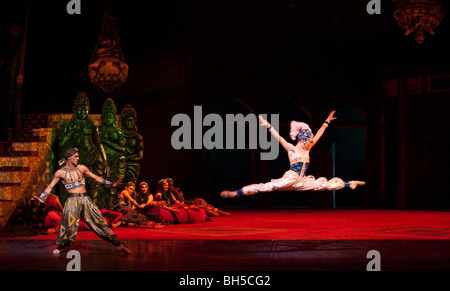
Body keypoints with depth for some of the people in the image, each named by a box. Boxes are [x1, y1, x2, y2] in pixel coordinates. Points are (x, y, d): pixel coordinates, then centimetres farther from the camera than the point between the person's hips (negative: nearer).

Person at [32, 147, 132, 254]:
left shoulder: (81, 168, 9)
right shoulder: (60, 172, 1)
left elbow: (96, 178, 17)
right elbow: (50, 186, 7)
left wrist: (111, 185, 15)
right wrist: (41, 198, -4)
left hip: (85, 199, 3)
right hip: (72, 200, -3)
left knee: (99, 221, 0)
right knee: (69, 224, -13)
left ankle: (118, 245, 0)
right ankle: (59, 246, 6)